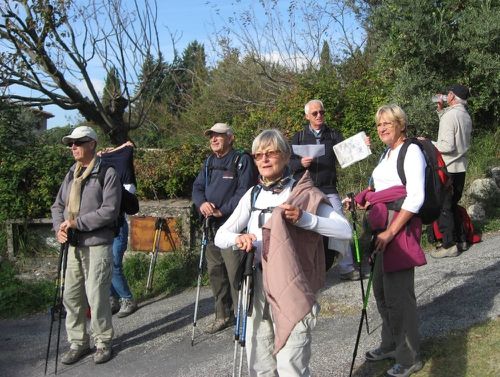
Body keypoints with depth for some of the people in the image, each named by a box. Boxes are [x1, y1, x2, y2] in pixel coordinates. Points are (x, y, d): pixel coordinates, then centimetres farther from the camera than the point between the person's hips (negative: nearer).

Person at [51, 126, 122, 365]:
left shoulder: (107, 173, -8)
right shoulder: (71, 175, 14)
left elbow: (110, 211, -16)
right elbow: (58, 205, 16)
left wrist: (76, 222, -17)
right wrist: (59, 227, -5)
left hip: (97, 244, -7)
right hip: (74, 245, 7)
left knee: (96, 295, -3)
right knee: (71, 295, 8)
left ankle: (103, 342, 14)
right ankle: (77, 343, 22)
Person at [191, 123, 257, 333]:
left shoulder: (242, 161, -5)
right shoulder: (209, 162, 17)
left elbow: (244, 191, -14)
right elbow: (197, 187, 13)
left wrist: (223, 210, -19)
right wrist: (201, 203, -9)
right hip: (211, 225, 7)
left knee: (235, 272, -10)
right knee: (215, 271, 12)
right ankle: (223, 315, 24)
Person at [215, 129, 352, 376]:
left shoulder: (303, 193, -2)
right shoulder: (253, 195, 11)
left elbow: (345, 230, -11)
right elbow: (220, 236, 8)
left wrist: (305, 219, -24)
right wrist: (237, 238, -14)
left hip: (291, 289, -5)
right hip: (256, 288, 5)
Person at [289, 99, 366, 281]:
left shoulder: (334, 135, 11)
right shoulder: (299, 137, 10)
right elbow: (289, 163, 6)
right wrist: (301, 163, -15)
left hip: (328, 191, 0)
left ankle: (347, 268, 5)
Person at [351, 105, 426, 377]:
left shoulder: (411, 151, -10)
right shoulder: (387, 154, 17)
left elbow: (415, 198, -18)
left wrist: (390, 232, -20)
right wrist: (360, 201, 15)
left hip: (400, 227, -9)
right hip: (382, 227, 9)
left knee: (398, 293, -4)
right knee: (381, 289, 15)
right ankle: (390, 345, 32)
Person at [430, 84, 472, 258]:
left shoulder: (450, 115, -17)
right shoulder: (466, 116, 10)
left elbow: (448, 145, -23)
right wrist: (440, 110, 19)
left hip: (447, 169, -9)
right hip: (461, 167, 9)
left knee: (442, 207, -3)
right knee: (453, 205, 18)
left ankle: (449, 245, -1)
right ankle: (461, 240, 23)